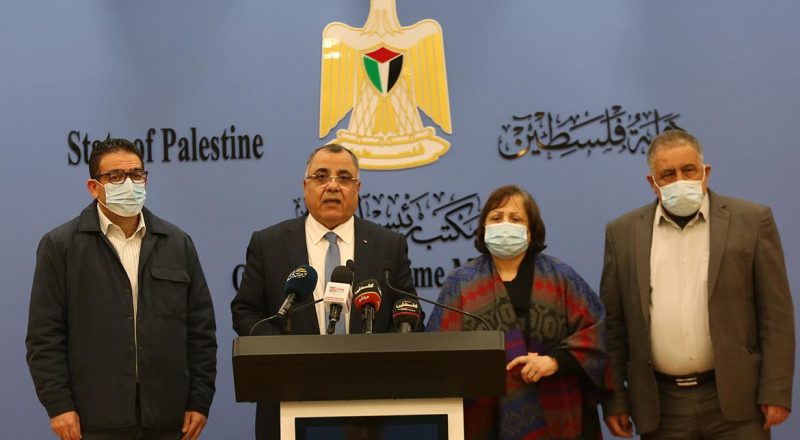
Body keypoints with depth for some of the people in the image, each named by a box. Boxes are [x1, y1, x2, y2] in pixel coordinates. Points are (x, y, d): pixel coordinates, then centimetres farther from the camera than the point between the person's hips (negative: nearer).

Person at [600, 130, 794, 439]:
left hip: (735, 398, -1)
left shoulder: (751, 221, 0)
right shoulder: (623, 232, 5)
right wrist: (614, 398, 3)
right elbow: (613, 322, 7)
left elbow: (775, 312, -2)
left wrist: (776, 391, -7)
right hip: (660, 404, 2)